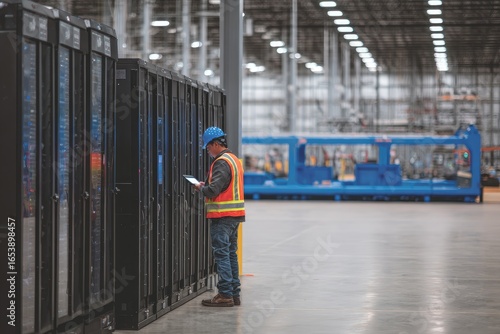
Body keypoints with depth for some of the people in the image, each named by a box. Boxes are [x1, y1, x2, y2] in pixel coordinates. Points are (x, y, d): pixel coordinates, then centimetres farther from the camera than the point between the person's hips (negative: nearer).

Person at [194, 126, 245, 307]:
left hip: (222, 216, -10)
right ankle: (234, 293, 18)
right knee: (231, 253, 14)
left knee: (222, 254, -6)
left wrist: (200, 188, -3)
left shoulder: (222, 162, -15)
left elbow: (212, 190, -22)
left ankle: (225, 294, -6)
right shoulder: (235, 160, 17)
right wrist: (206, 185, 11)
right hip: (235, 214, 10)